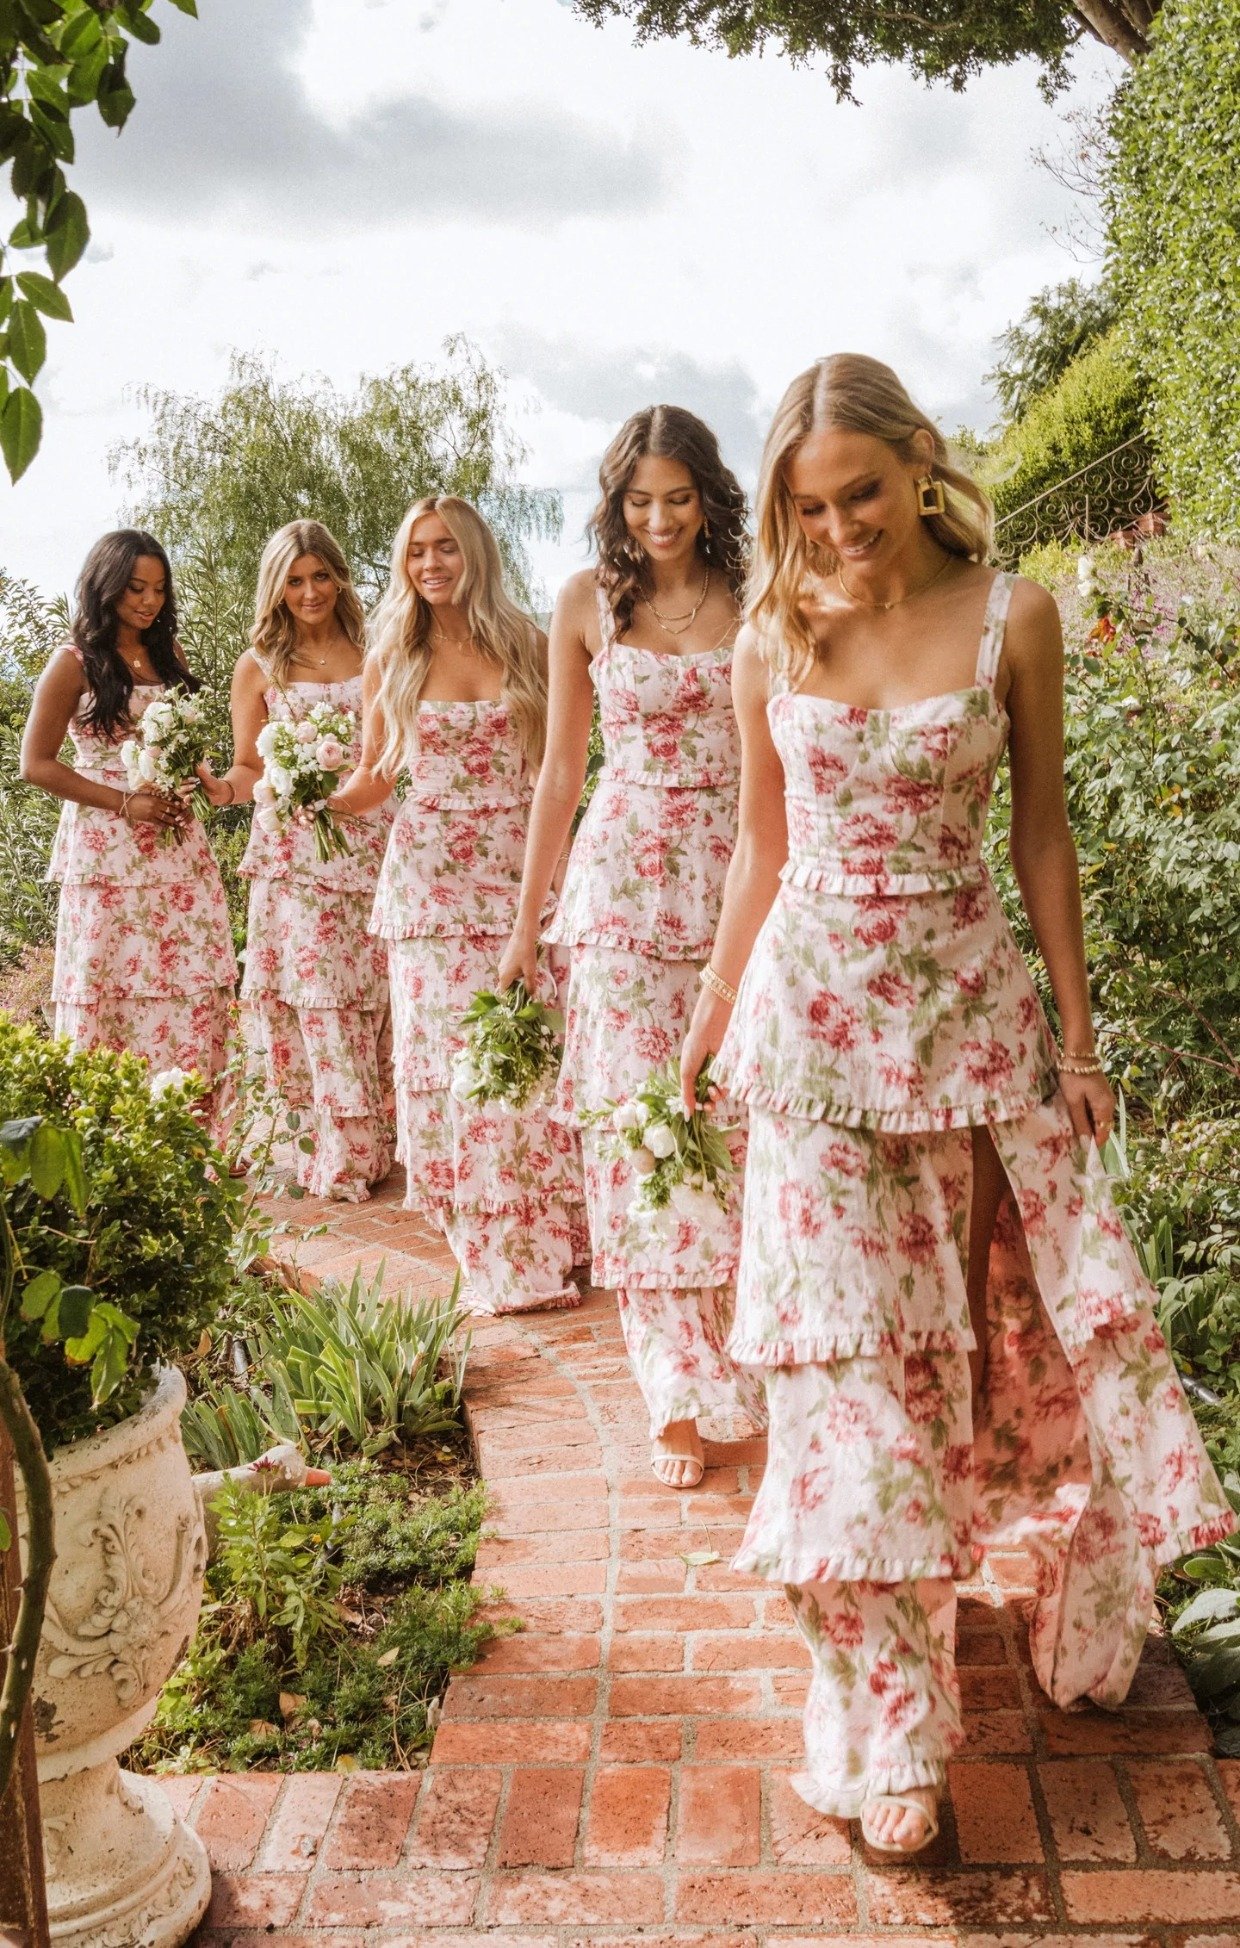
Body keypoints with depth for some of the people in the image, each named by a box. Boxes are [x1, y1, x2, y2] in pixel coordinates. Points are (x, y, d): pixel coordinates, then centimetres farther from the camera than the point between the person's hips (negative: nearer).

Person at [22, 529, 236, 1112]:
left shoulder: (169, 654, 12)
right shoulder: (75, 663, -4)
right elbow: (36, 764, -6)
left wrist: (185, 788, 3)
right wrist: (126, 803, -13)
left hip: (177, 842, 5)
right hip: (108, 850, -5)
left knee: (195, 988, 1)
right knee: (113, 991, -2)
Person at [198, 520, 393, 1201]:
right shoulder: (259, 668, 6)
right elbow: (250, 770, 5)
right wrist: (220, 788, -14)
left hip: (368, 847, 2)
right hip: (293, 852, -2)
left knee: (373, 994, 1)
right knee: (314, 999, -5)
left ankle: (377, 1141, 10)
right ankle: (334, 1156, 1)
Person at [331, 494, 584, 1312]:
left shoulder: (528, 645, 5)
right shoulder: (392, 660, 7)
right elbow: (373, 779, 9)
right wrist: (323, 799, -11)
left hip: (522, 866, 0)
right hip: (432, 871, 1)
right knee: (448, 1052, -1)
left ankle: (550, 1236, 13)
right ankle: (498, 1258, 9)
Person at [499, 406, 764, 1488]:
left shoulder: (753, 598, 5)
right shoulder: (587, 602, 6)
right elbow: (562, 769, 10)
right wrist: (527, 919, 9)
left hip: (742, 880, 0)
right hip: (626, 882, 0)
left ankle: (751, 1346, 22)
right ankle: (677, 1395, 3)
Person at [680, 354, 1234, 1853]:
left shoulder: (1012, 618, -3)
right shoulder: (772, 636, 2)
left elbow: (1041, 834, 2)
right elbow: (760, 846, 10)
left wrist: (1075, 1029, 2)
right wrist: (712, 1017, 13)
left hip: (967, 1006, 0)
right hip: (810, 1010, 1)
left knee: (1013, 1326, 7)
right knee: (846, 1353, 2)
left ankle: (1081, 1626, 33)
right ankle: (884, 1718, 14)